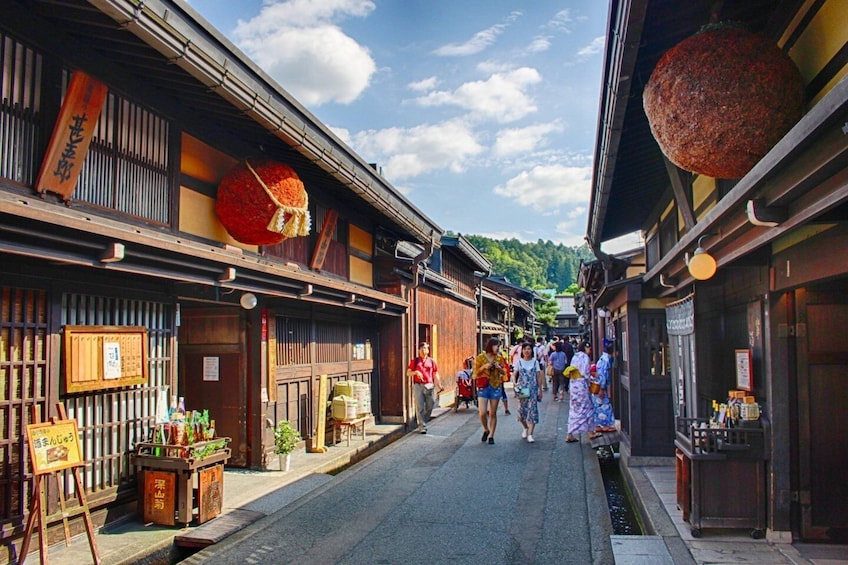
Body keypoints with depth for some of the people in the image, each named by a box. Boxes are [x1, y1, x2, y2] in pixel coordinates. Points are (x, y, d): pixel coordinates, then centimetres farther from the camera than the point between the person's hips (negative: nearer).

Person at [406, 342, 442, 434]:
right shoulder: (414, 361, 9)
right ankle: (422, 427, 0)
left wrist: (439, 385, 2)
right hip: (418, 386, -2)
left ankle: (422, 423, 24)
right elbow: (408, 373, 7)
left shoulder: (432, 361, 12)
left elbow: (435, 375, 13)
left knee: (430, 406, 4)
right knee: (420, 407, -4)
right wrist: (415, 372, -12)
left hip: (429, 386, 2)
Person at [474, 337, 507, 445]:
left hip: (496, 387, 2)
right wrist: (484, 367, -16)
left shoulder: (499, 358, 3)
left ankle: (491, 436, 17)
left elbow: (504, 372, 12)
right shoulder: (480, 357, -4)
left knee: (493, 413, 6)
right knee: (482, 413, -9)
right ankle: (486, 430, 20)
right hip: (483, 387, -2)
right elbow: (476, 373, 1)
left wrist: (499, 368, -10)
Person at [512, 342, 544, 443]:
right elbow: (514, 374, 2)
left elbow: (539, 377, 7)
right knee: (522, 410, 2)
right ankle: (526, 428, 32)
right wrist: (514, 383, -18)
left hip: (533, 389, 0)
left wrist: (540, 390, 4)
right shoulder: (519, 362, 3)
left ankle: (530, 434, -7)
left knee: (532, 410, -9)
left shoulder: (535, 362, 4)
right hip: (522, 389, 0)